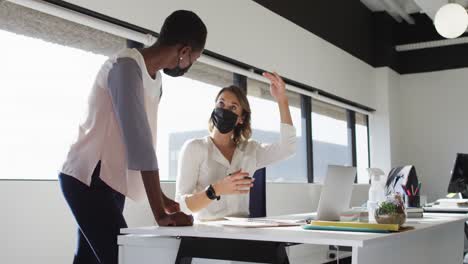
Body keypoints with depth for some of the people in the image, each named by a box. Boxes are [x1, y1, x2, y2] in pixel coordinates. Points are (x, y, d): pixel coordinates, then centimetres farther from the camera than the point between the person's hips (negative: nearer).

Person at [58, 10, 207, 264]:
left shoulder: (155, 79, 9)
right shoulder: (126, 66, -19)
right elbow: (138, 141, -28)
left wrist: (160, 196, 13)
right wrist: (160, 214, -31)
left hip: (109, 182, 9)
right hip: (88, 179, -9)